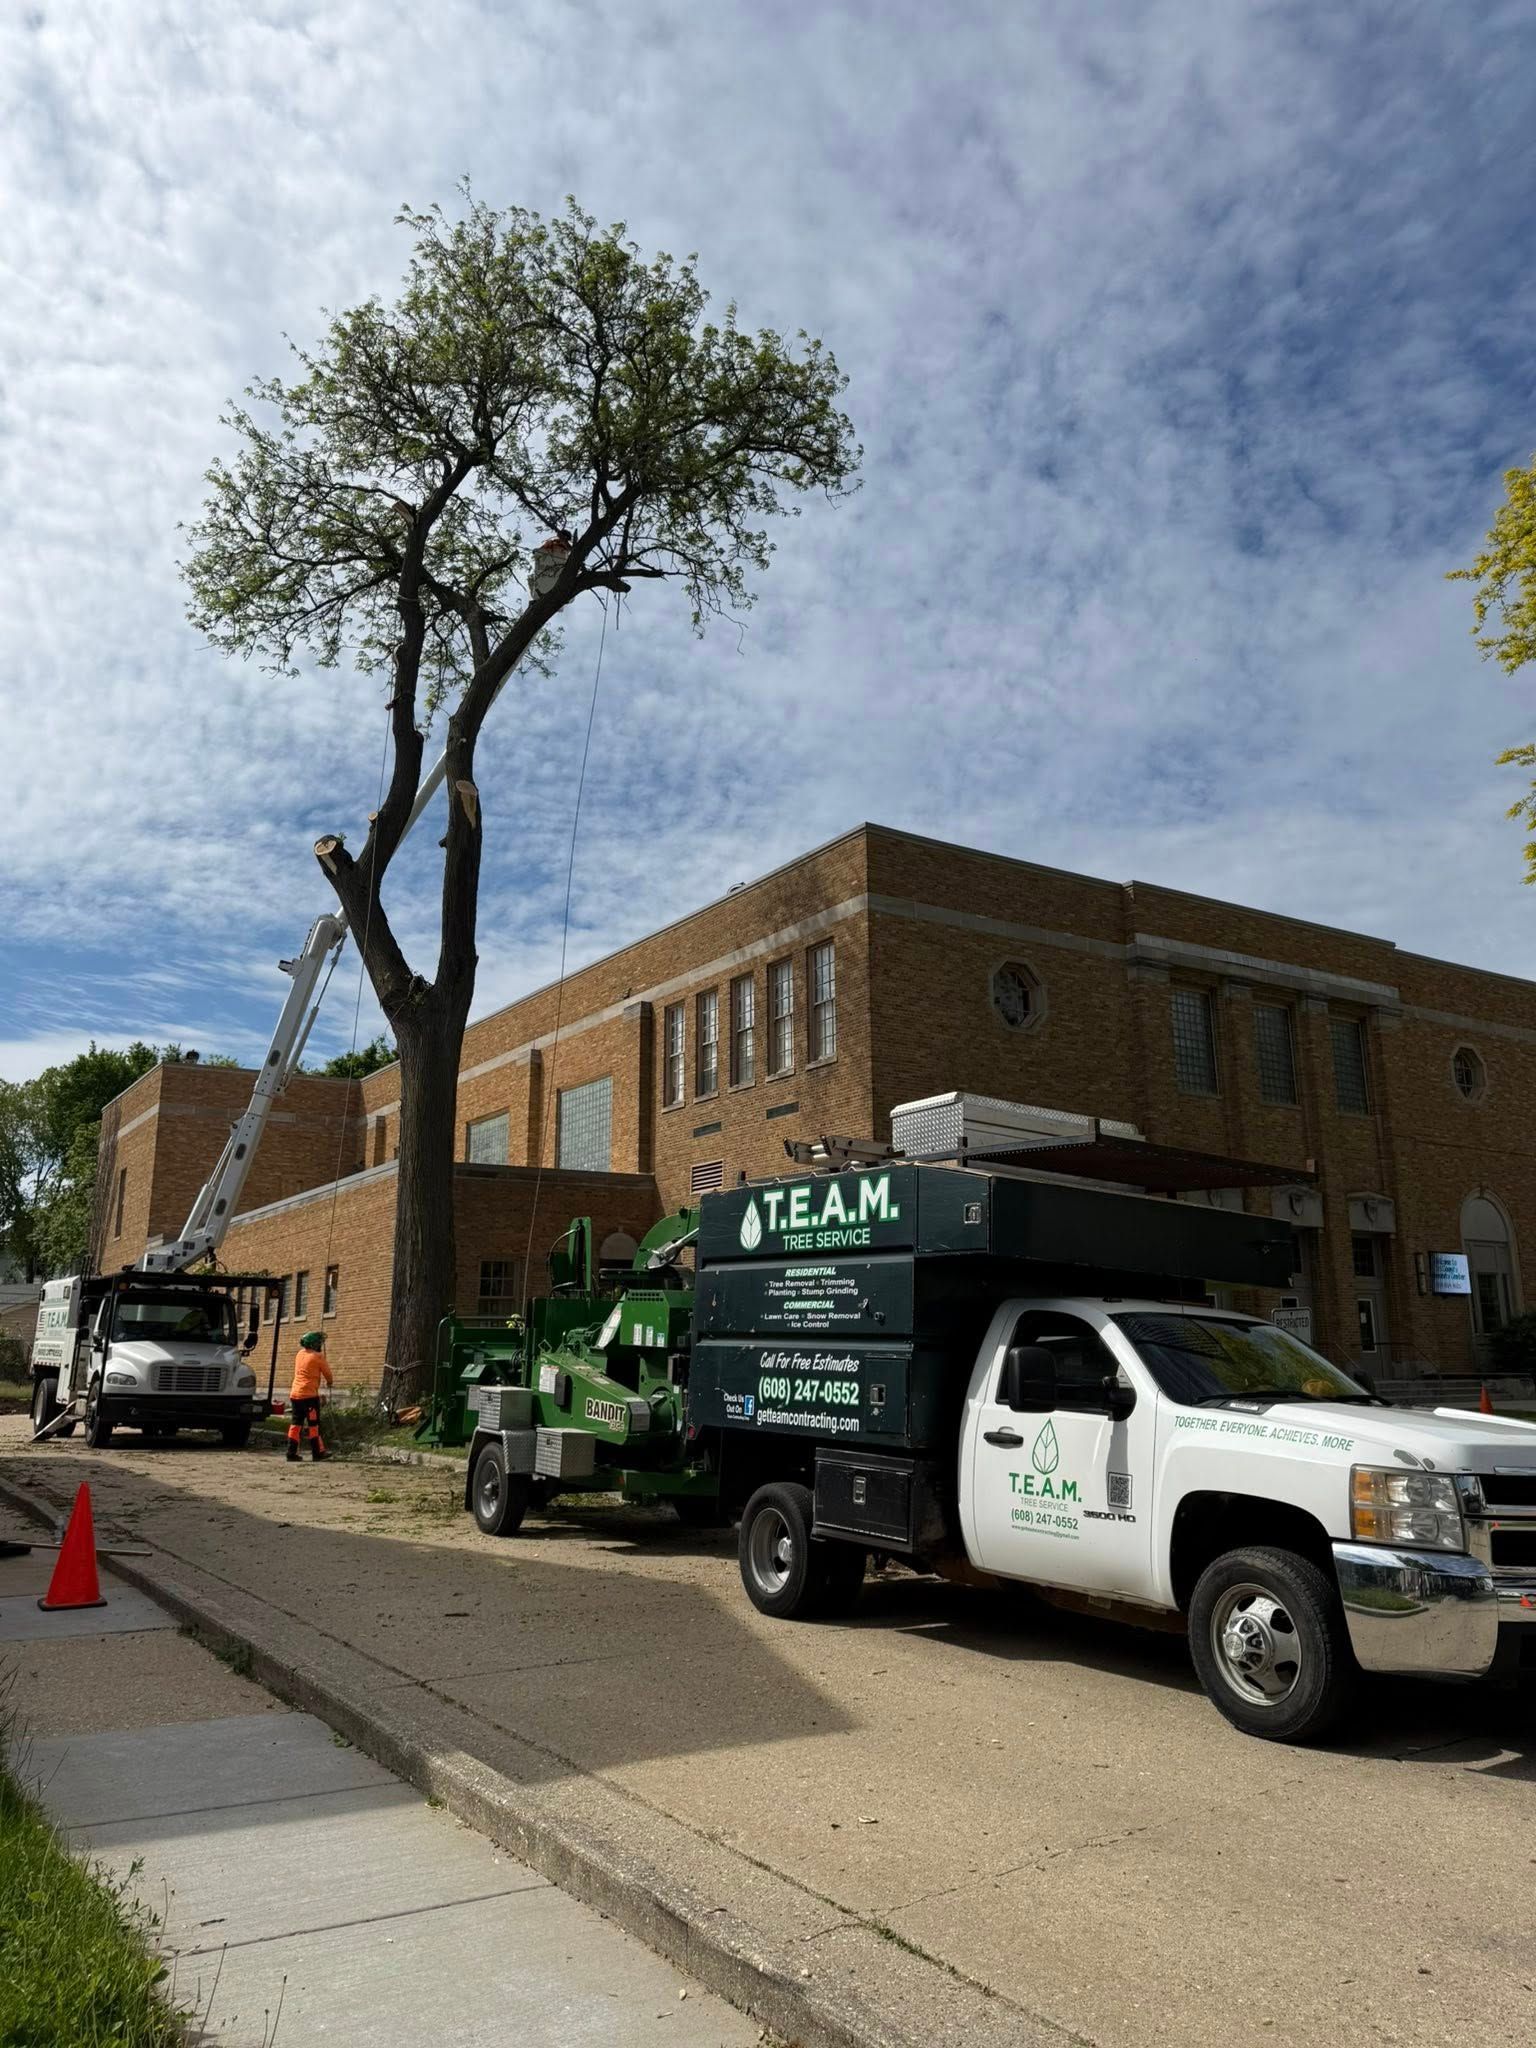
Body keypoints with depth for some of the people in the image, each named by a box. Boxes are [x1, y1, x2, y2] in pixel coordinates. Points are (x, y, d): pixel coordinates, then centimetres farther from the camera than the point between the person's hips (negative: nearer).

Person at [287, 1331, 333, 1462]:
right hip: (309, 1395, -6)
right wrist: (330, 1382, 23)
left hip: (295, 1394, 6)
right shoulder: (317, 1356, -6)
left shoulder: (300, 1354, 11)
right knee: (313, 1425, 2)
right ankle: (317, 1453, 6)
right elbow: (327, 1372, 3)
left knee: (295, 1424, 8)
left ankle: (292, 1453, 5)